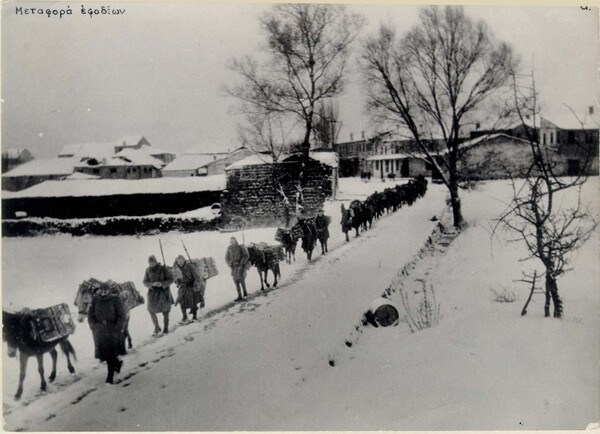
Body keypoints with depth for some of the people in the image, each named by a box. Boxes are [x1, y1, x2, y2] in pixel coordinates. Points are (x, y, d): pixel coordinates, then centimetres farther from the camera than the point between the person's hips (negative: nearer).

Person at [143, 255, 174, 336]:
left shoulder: (163, 269, -9)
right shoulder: (148, 270, 1)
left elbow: (171, 279, -7)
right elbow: (145, 282, 3)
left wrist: (162, 284, -23)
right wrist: (152, 284, -18)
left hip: (164, 292, -3)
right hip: (153, 292, 3)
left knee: (165, 312, 2)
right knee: (151, 310, -3)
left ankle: (166, 329, 18)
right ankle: (157, 328, 16)